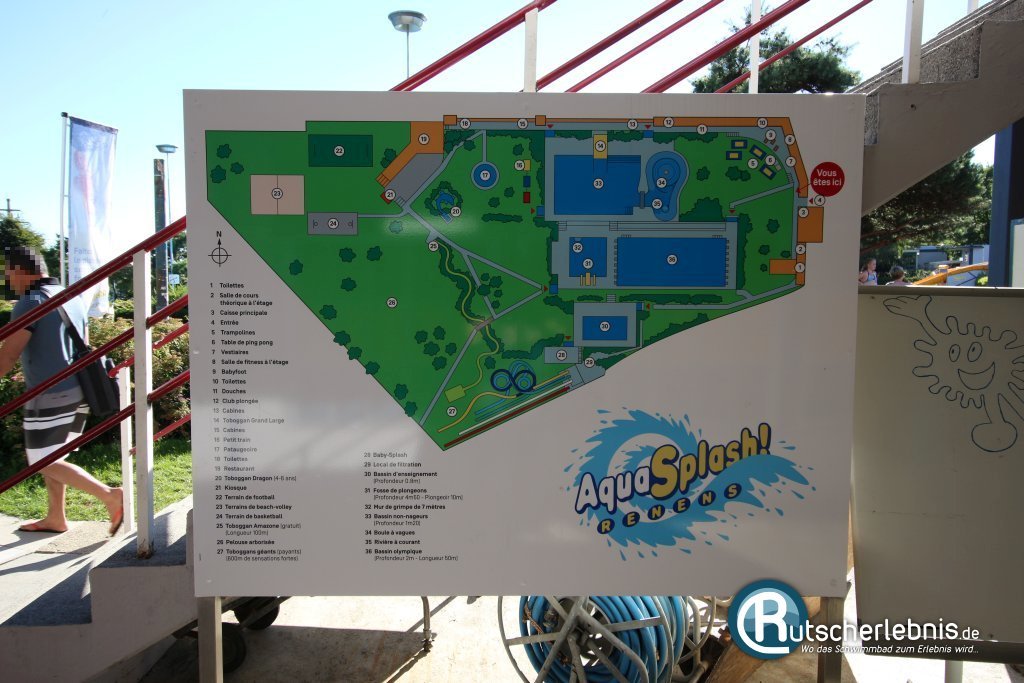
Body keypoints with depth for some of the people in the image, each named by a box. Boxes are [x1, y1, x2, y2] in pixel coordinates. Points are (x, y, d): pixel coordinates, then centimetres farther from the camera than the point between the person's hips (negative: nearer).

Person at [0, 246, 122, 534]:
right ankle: (55, 518, 25)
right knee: (51, 456, 19)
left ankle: (110, 496, -9)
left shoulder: (30, 303, -13)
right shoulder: (73, 298, 11)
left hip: (51, 396, -8)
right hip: (78, 391, 8)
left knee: (45, 463, 1)